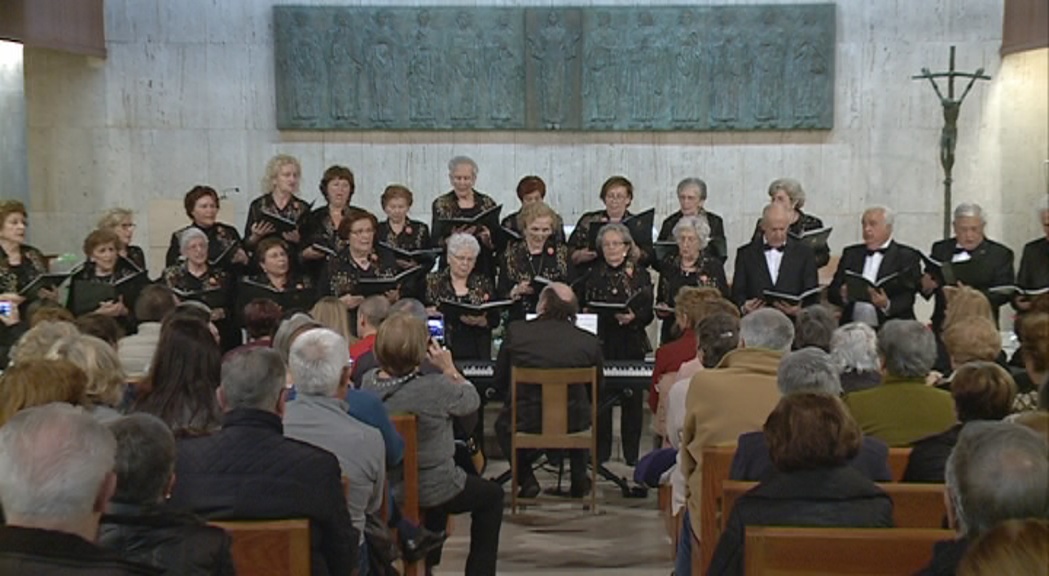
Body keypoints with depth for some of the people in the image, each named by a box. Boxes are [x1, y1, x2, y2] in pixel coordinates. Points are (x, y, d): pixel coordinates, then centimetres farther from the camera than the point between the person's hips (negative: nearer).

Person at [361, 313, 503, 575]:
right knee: (492, 494, 21)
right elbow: (472, 401, -10)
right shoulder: (435, 387, -30)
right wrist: (449, 368, -6)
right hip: (431, 492, -6)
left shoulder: (369, 382, -13)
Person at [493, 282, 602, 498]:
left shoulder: (515, 332, -9)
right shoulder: (589, 342, -10)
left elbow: (500, 383, 3)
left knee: (502, 424, 33)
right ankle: (579, 480, 36)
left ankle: (526, 479, 21)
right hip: (573, 425, 1)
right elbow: (597, 388, 6)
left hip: (524, 423, -1)